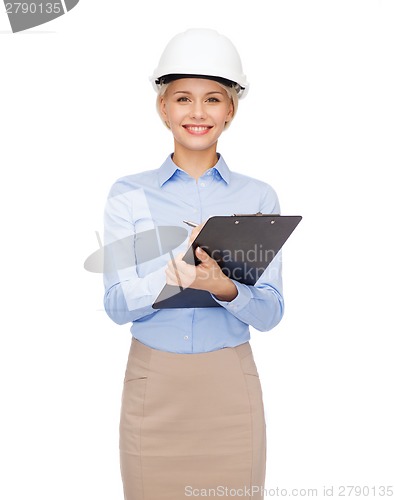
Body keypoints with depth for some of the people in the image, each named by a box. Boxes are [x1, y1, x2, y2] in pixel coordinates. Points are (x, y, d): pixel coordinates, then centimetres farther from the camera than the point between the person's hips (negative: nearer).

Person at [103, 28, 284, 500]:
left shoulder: (258, 197, 1)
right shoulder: (128, 194, 0)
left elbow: (270, 311, -3)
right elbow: (115, 304, -6)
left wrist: (224, 288, -25)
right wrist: (174, 272, -25)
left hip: (231, 385, 1)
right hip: (153, 385, 0)